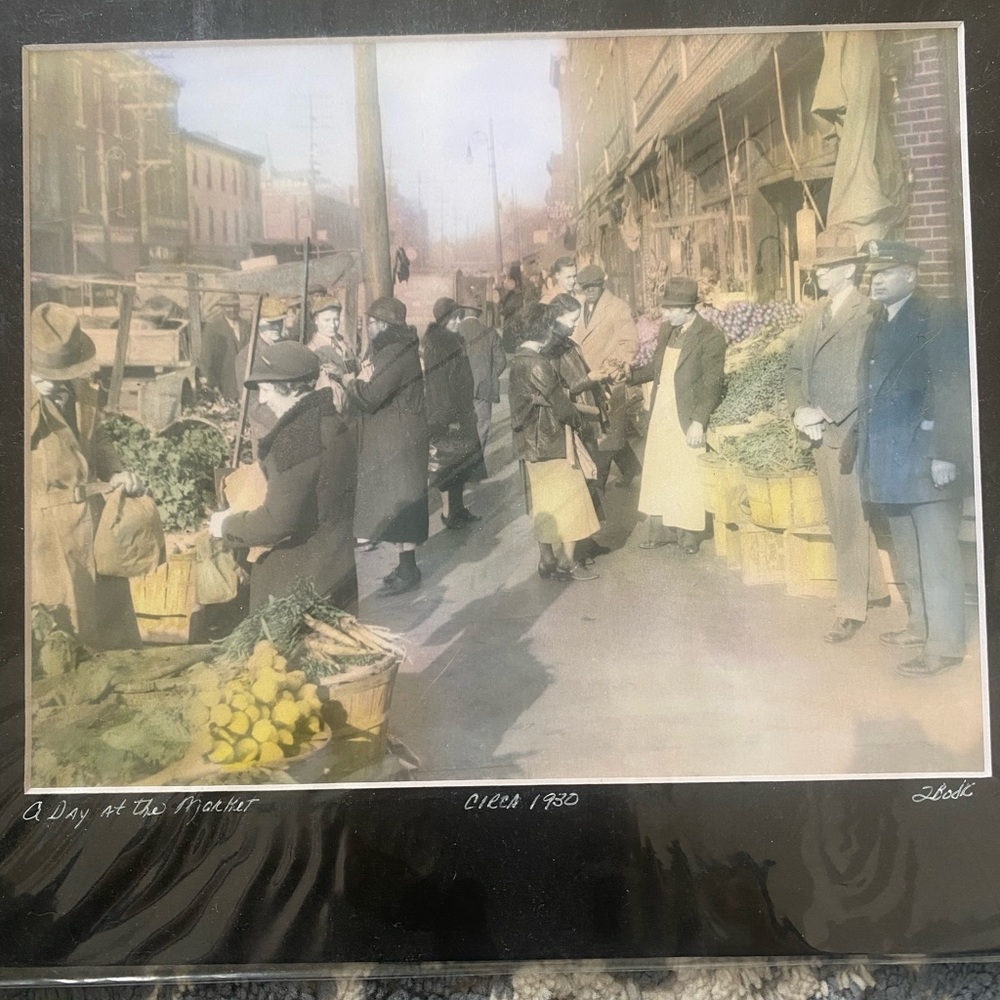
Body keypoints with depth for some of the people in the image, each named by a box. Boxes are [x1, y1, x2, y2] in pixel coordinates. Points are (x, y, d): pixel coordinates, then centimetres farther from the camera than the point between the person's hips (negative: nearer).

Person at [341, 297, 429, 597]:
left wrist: (350, 382, -4)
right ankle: (406, 564, 23)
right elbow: (379, 392, 11)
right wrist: (360, 383, -8)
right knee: (398, 503, 14)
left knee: (397, 504, -4)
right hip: (394, 439, 10)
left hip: (397, 442, -10)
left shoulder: (394, 354, -19)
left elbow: (368, 398, -23)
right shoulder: (397, 349, 14)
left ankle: (408, 569, 4)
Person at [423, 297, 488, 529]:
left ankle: (459, 508, 24)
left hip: (461, 411, 9)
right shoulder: (437, 346, -16)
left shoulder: (455, 341, 11)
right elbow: (439, 384, -20)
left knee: (462, 461, 14)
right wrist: (449, 416, -23)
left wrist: (467, 409, 17)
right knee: (448, 461, -2)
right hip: (447, 414, -9)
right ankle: (448, 513, 7)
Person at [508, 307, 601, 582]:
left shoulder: (521, 359, 9)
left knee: (546, 505, 15)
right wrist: (579, 419, 2)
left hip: (534, 443, 9)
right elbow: (560, 405, -16)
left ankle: (548, 561, 23)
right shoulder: (536, 364, -21)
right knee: (568, 501, 2)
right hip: (551, 443, -9)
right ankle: (568, 563, 9)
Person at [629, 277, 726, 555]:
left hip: (686, 419, -6)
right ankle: (661, 530, 23)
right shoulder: (666, 330, 9)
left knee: (687, 478, 5)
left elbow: (712, 384, -13)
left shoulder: (710, 336, -11)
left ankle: (690, 534, 21)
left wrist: (698, 422, -18)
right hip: (659, 415, 6)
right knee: (657, 475, 11)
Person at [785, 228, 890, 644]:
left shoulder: (868, 314, -11)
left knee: (849, 523, -1)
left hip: (848, 434, -8)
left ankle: (852, 609, 10)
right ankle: (875, 589, 32)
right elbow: (794, 367, 12)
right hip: (819, 433, 8)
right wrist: (800, 410, -4)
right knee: (844, 518, 16)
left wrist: (827, 416, -17)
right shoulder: (816, 313, 13)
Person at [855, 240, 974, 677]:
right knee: (909, 553, 17)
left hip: (927, 460, -8)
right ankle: (922, 625, 30)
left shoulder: (941, 318, -8)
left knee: (937, 553, -3)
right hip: (891, 461, 8)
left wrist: (945, 455, -20)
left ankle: (945, 644, 6)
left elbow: (954, 390, -15)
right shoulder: (881, 327, 16)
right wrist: (869, 455, 12)